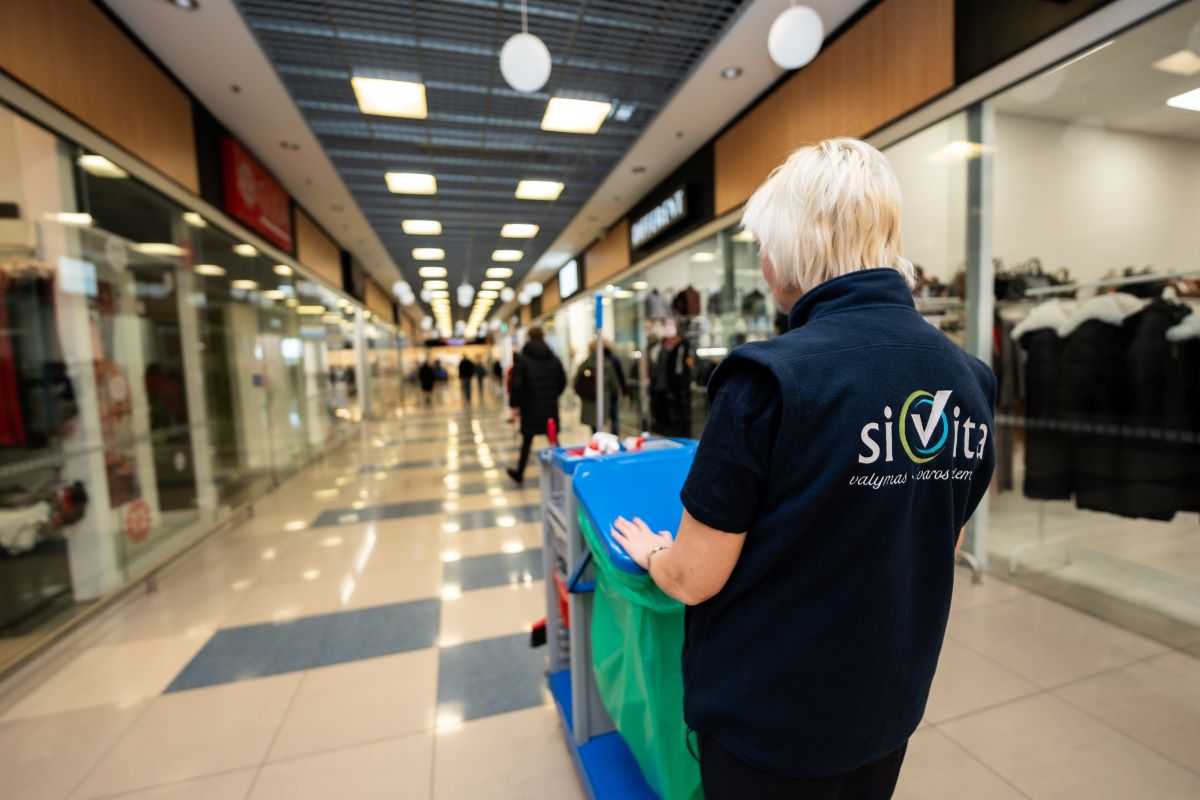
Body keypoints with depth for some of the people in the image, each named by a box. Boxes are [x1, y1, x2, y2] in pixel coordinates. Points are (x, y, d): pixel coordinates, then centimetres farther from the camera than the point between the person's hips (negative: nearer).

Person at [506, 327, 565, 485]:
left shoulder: (522, 359, -8)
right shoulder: (554, 359, 4)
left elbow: (516, 384, -12)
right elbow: (562, 382, 9)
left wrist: (514, 403, -1)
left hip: (530, 408, -2)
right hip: (551, 408, 2)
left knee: (527, 441, 8)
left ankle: (520, 473, 19)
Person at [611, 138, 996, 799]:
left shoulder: (770, 379, -28)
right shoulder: (969, 379, -7)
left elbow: (693, 579, -20)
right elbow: (932, 545, 6)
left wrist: (649, 550, 0)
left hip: (771, 715, -5)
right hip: (891, 703, 6)